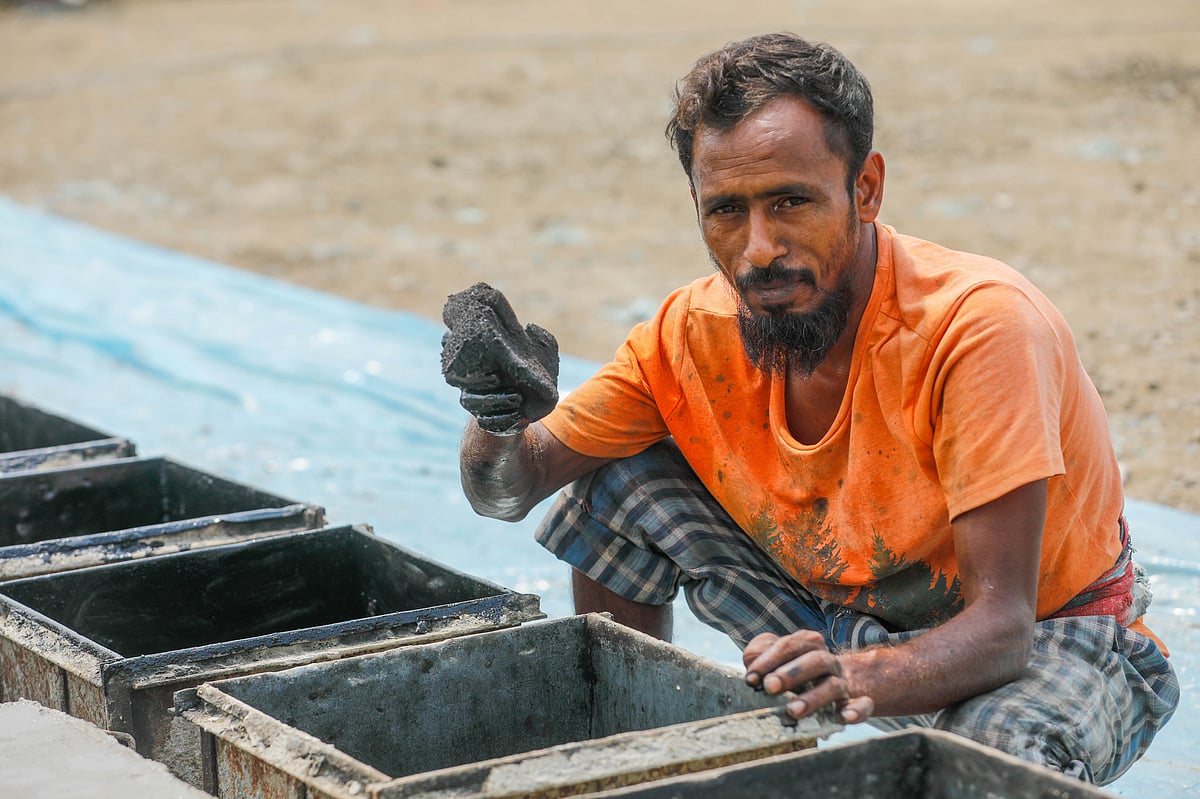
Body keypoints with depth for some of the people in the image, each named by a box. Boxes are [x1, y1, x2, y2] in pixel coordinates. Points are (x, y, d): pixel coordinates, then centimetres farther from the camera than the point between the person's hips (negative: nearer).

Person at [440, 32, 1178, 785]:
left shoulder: (980, 323, -31)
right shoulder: (696, 332, -14)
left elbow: (1000, 625, -33)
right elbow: (511, 487, -5)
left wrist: (858, 679, -53)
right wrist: (500, 416, -29)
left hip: (1047, 631, -5)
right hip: (855, 619, 5)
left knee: (998, 748, -39)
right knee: (620, 485, -7)